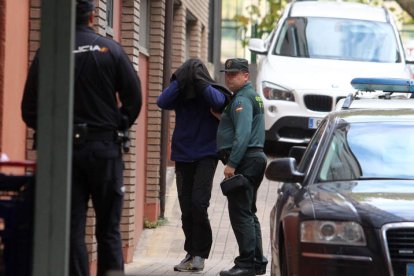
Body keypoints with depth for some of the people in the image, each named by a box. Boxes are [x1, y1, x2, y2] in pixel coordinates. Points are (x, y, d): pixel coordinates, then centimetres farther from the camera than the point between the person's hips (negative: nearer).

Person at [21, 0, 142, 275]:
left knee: (72, 229, 3)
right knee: (109, 228, 9)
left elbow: (29, 109, -3)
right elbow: (134, 98, -2)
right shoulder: (111, 49, -1)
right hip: (105, 148, 0)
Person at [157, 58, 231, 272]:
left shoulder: (212, 92, -4)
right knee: (186, 208, 5)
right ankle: (191, 253, 16)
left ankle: (200, 253, -5)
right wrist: (180, 81, -17)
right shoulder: (179, 94, 2)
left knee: (198, 204, -14)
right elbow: (162, 102, -15)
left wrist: (201, 82, -20)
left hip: (206, 156, -3)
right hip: (183, 157, 3)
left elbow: (218, 102, -26)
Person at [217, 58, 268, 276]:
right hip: (255, 158, 11)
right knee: (248, 213, 15)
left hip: (243, 161, -11)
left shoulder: (242, 99, -12)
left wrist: (231, 163, -25)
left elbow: (243, 134, -23)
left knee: (240, 214, -11)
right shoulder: (252, 96, 21)